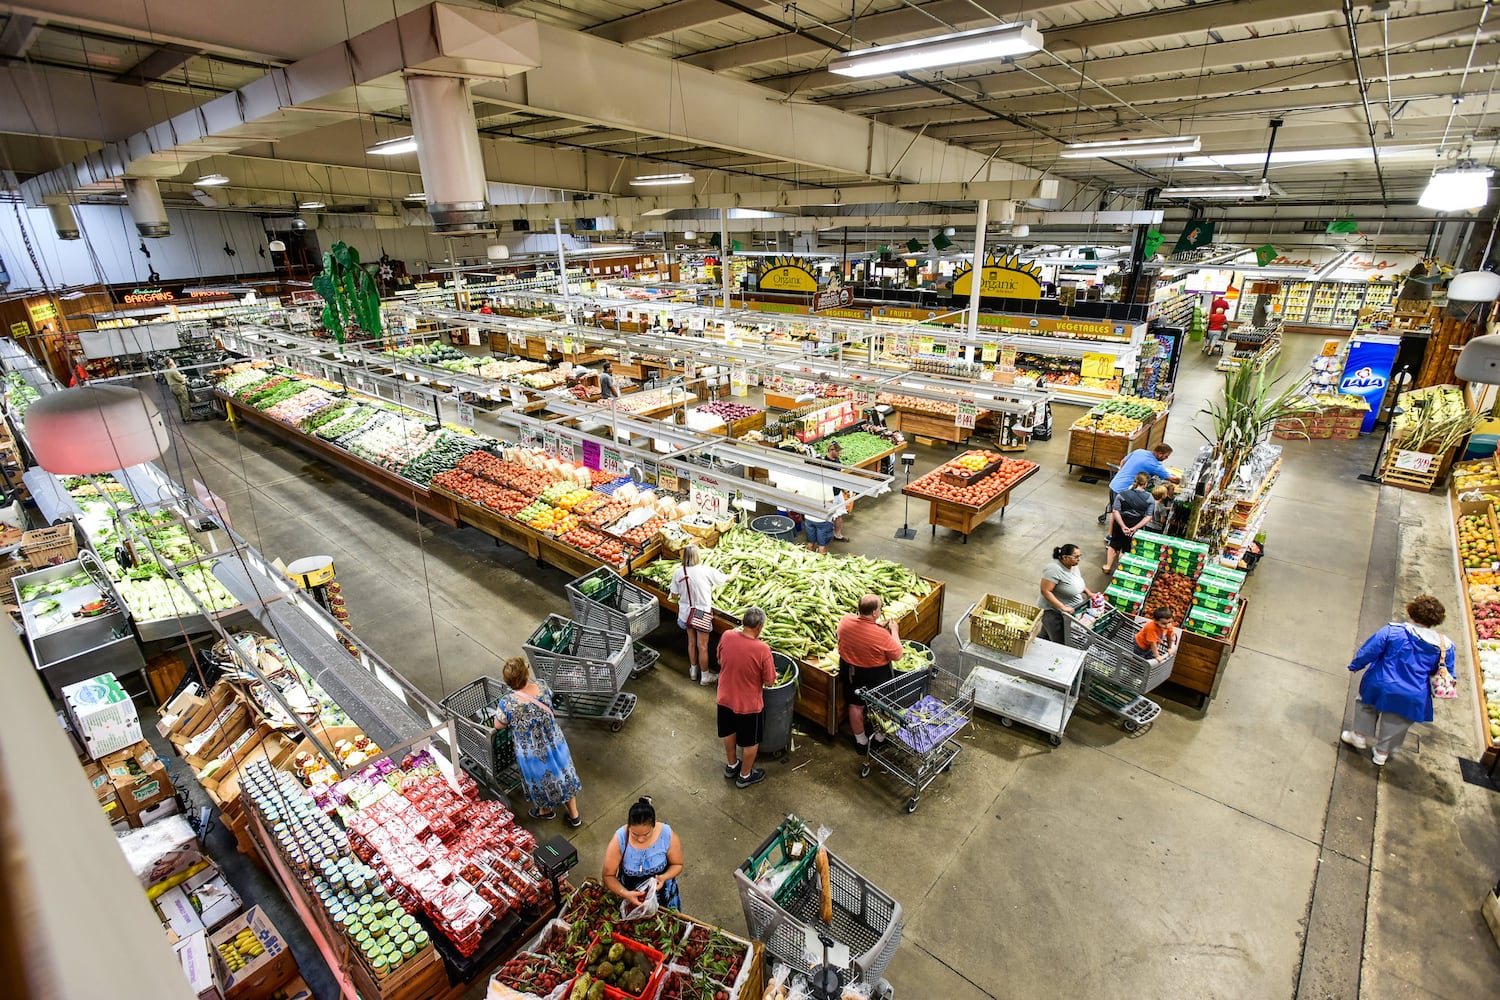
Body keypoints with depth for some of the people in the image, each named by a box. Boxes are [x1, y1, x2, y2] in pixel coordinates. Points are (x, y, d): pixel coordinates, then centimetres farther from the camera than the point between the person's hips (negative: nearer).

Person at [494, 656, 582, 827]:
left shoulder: (507, 703, -32)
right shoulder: (542, 686, -22)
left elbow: (499, 725, -12)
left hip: (532, 753, -3)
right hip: (555, 743, 3)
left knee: (540, 780, 26)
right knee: (563, 775, 25)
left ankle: (546, 810, 56)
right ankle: (574, 815, 45)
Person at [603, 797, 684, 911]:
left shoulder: (668, 836, -26)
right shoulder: (619, 840, -28)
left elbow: (677, 865, -9)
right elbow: (609, 876, -17)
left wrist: (664, 877, -28)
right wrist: (625, 894, -33)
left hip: (661, 894, 1)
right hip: (629, 894, 0)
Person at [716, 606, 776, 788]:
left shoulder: (726, 636, -17)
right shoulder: (762, 649, -29)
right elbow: (769, 682, -17)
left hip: (725, 698, 5)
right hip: (748, 703, -4)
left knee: (729, 732, 28)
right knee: (750, 741, 21)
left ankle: (731, 765, 50)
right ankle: (745, 775, 39)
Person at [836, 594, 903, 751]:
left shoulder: (845, 621, -21)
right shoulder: (881, 635, -35)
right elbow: (898, 655, -19)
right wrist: (894, 630, -10)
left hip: (850, 670, 4)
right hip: (877, 674, -4)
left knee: (855, 705, 23)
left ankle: (861, 740, 41)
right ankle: (881, 736, 45)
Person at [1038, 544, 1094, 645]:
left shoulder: (1073, 565, 1)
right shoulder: (1054, 569, -27)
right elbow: (1045, 591, -27)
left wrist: (1088, 593, 6)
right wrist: (1063, 607, -29)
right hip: (1054, 613, -8)